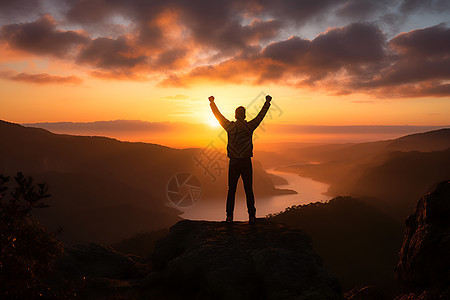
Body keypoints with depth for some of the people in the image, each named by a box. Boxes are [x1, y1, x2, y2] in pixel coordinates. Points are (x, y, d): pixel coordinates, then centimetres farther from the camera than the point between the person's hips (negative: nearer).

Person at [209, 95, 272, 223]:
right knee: (249, 190, 6)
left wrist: (212, 102, 24)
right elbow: (261, 115, 9)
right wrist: (267, 102, 22)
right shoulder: (249, 127, -3)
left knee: (231, 190, 7)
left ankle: (229, 216, 5)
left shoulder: (230, 127, -1)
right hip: (246, 162, 0)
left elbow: (218, 115, 10)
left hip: (233, 163, 0)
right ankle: (251, 216, 7)